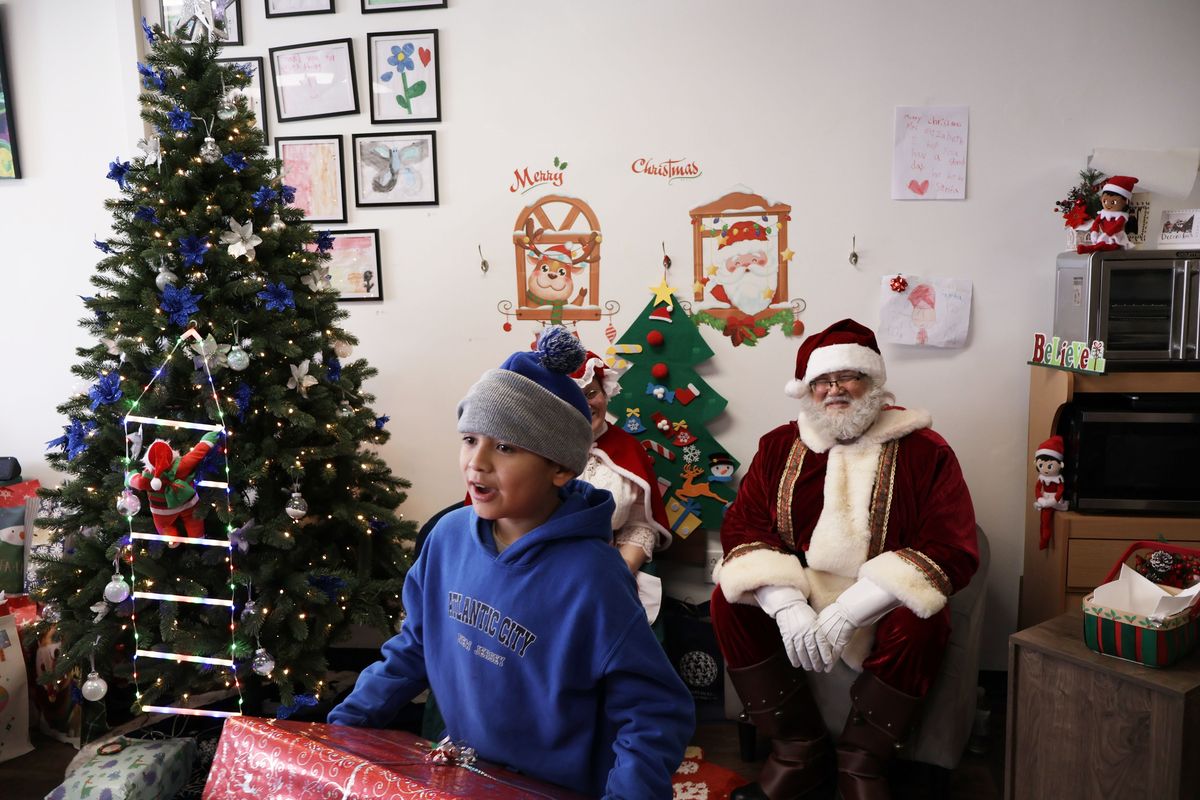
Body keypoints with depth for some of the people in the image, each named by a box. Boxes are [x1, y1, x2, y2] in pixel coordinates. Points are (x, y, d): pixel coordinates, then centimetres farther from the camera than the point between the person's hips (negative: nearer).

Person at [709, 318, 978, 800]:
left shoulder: (924, 451, -5)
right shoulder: (780, 446, 5)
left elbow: (952, 548, -15)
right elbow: (742, 527, -3)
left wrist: (846, 613, -24)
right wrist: (787, 606, -23)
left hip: (881, 605, -2)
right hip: (794, 595, 3)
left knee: (920, 622, -32)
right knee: (729, 600, -21)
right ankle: (799, 751, -7)